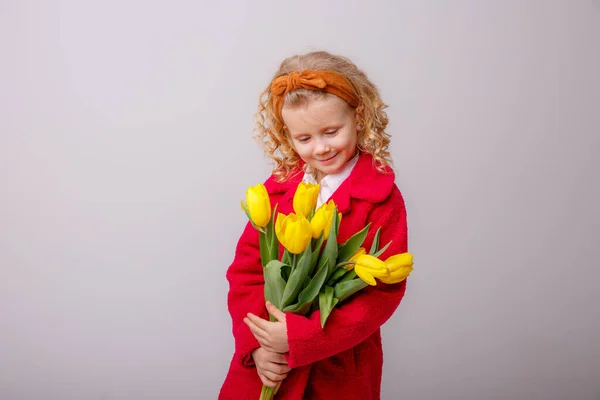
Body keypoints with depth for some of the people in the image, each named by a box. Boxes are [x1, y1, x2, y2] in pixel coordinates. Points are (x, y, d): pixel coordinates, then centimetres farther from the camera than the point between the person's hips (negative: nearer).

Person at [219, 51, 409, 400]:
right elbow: (246, 267, -1)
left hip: (342, 371, -2)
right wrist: (255, 343, -13)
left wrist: (301, 338, -21)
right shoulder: (278, 187, -2)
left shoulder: (382, 198, -12)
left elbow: (384, 291, -16)